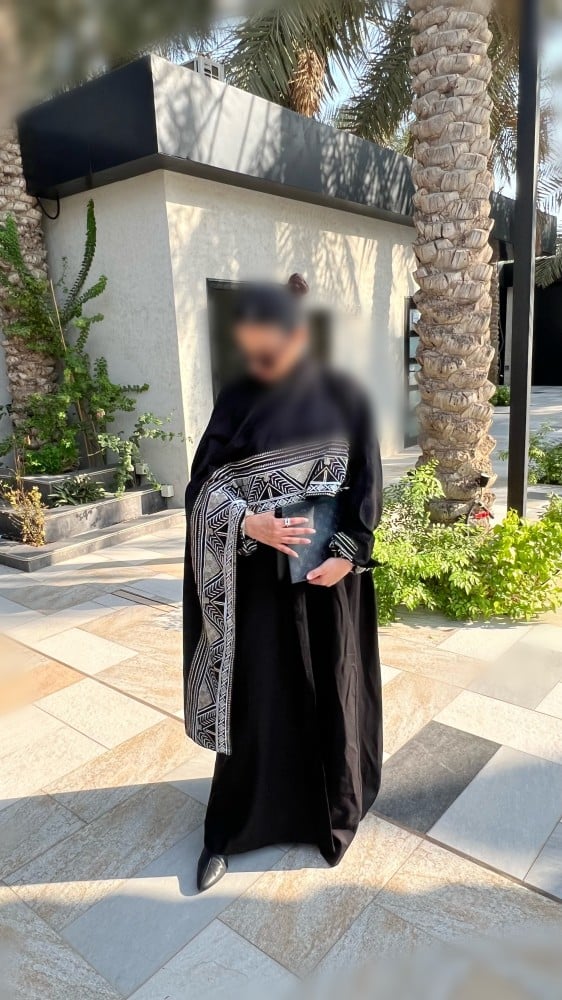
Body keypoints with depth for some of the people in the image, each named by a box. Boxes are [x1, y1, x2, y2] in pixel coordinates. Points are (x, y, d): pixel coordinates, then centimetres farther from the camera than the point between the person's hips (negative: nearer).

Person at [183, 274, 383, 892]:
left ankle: (334, 810, 38)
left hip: (328, 573, 0)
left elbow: (367, 484, -2)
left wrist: (348, 554, -13)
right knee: (255, 694, 9)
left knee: (329, 691, 13)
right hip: (259, 575, 0)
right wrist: (250, 522, -23)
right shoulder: (237, 402, -3)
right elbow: (203, 487, -4)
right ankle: (233, 824, 28)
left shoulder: (344, 398, -4)